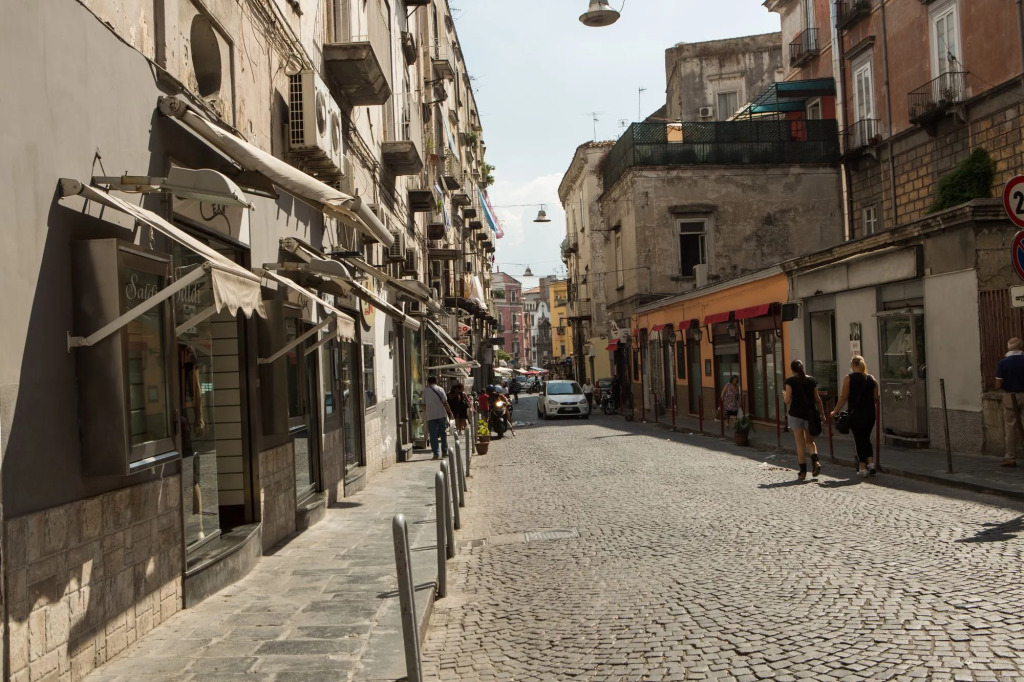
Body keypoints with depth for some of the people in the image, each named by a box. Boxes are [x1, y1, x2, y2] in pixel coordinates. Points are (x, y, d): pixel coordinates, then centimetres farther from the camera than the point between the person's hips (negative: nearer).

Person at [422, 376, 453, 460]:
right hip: (441, 414, -1)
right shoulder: (440, 389, -1)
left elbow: (424, 405, 10)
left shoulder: (425, 391, 5)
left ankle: (436, 453, -4)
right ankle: (445, 451, 12)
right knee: (443, 433, 10)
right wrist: (450, 412, 6)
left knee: (433, 435, 2)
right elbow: (445, 403, -3)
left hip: (430, 416, 1)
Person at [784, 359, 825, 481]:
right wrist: (821, 412, 13)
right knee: (810, 441, 16)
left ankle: (803, 471, 4)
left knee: (800, 443, 4)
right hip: (810, 414, 3)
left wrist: (785, 395, 12)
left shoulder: (790, 381, -6)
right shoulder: (812, 380, 3)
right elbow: (817, 399, 4)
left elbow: (788, 401, -9)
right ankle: (816, 461, -10)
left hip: (796, 414, -3)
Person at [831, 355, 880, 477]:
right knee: (866, 438, 19)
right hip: (870, 414, 4)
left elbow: (844, 397, -10)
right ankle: (871, 463, 9)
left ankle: (862, 468, 4)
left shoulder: (849, 378, -7)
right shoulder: (871, 379, 4)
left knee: (859, 440, 4)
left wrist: (835, 411, -1)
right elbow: (876, 398, 7)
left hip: (856, 414, -4)